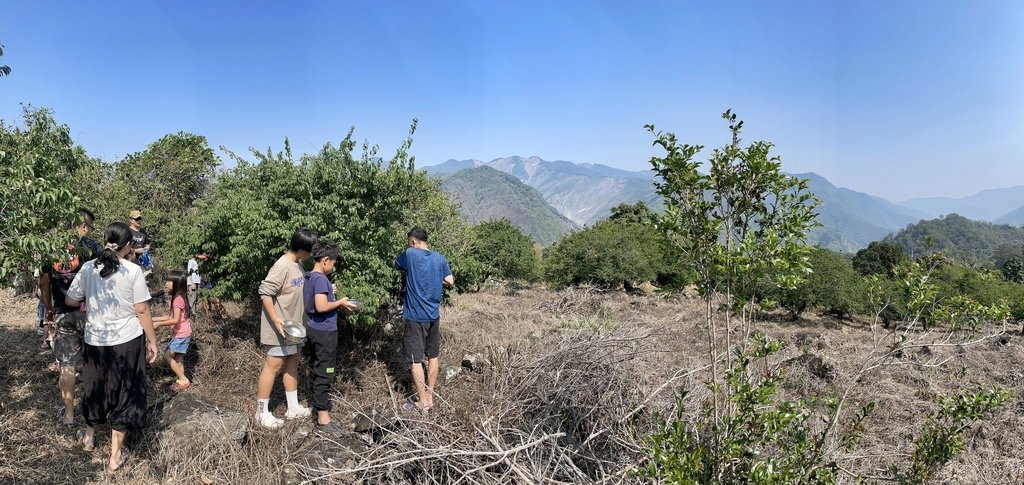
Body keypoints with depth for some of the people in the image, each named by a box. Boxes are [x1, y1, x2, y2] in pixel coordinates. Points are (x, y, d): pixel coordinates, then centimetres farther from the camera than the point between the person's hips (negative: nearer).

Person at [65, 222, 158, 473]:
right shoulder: (133, 271, -13)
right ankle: (116, 455, 17)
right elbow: (142, 311, -12)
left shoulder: (88, 268, -3)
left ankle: (89, 436, 47)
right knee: (123, 393, 9)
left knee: (95, 387, 24)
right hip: (126, 341, -3)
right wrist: (152, 341, -2)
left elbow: (71, 301, 8)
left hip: (95, 341, 4)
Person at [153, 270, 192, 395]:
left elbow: (175, 320, -23)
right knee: (178, 359, 11)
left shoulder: (178, 299, -19)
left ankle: (183, 380, -3)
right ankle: (182, 382, 16)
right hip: (180, 334, 9)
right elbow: (170, 316, 15)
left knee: (167, 355, -9)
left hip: (182, 334, -9)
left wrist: (159, 324, -19)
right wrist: (155, 319, 10)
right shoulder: (177, 298, 10)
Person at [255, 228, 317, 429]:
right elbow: (265, 293, -23)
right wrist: (276, 320, -26)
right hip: (280, 327, -9)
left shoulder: (297, 264, 7)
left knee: (292, 364, 15)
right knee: (273, 366, -1)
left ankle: (293, 408, 26)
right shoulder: (282, 266, -21)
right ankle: (262, 413, 10)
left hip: (293, 325, 9)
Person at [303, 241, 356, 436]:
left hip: (314, 330, 10)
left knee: (319, 373, 16)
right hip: (324, 332, -10)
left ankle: (320, 415, 24)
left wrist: (331, 296, 10)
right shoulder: (321, 279, -18)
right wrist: (340, 302, -12)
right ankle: (323, 420, 5)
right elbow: (321, 307, -26)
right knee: (325, 375, -2)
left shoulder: (309, 277, 11)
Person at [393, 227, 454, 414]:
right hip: (434, 315, 5)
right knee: (433, 356, 16)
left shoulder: (410, 254, -9)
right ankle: (430, 395, 24)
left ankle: (423, 402, 4)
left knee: (416, 359, 1)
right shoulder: (440, 258, 2)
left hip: (415, 316, -5)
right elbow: (450, 281, 4)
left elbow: (395, 264, 11)